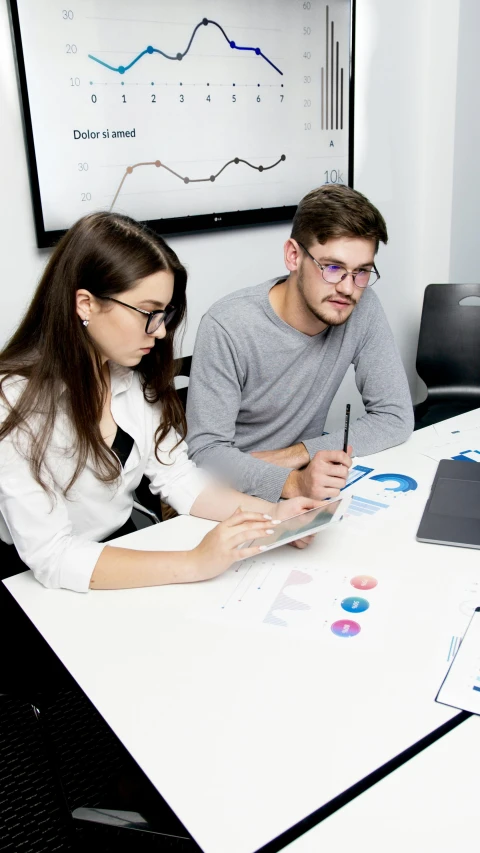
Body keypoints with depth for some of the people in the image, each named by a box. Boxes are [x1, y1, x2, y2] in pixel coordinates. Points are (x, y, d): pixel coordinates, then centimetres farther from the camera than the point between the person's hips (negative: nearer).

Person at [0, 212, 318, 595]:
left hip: (126, 547, 5)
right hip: (38, 585, -4)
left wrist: (271, 514, -16)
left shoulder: (138, 376, -4)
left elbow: (178, 478, -1)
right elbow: (50, 558, -26)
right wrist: (195, 564, -32)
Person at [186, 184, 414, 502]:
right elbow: (206, 450, -20)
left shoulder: (363, 308, -10)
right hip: (233, 497, -4)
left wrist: (301, 452, -18)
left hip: (304, 475, 5)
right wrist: (292, 483, -36)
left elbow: (397, 417, -6)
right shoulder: (227, 327, -21)